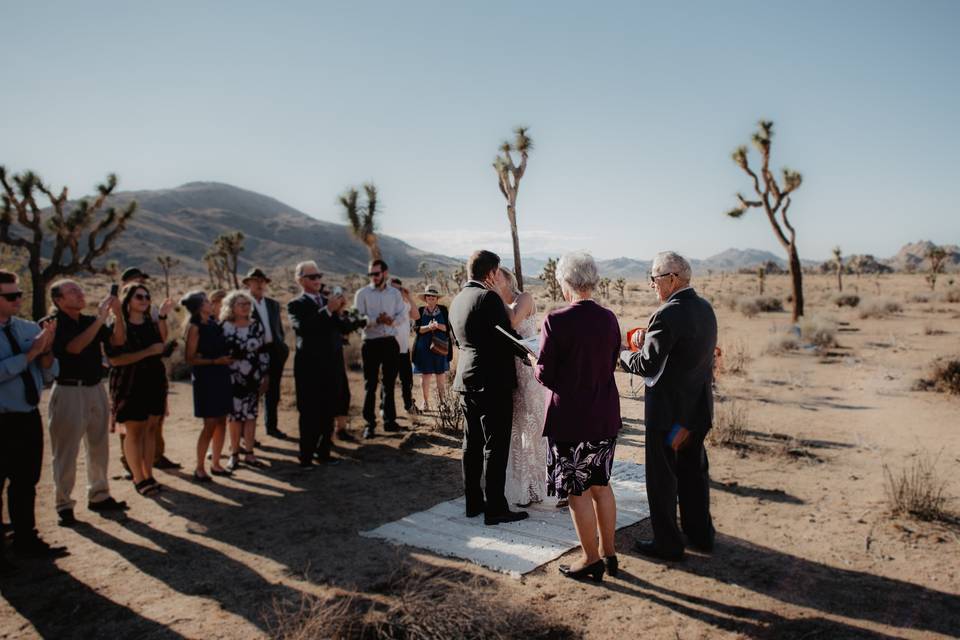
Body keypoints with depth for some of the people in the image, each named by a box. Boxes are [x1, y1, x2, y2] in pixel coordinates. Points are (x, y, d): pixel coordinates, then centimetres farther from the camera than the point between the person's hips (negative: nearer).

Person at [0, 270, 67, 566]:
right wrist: (31, 352, -22)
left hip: (30, 418, 5)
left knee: (26, 483, 17)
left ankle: (26, 539, 31)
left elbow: (49, 374, 6)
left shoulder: (30, 328, 5)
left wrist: (46, 352, -12)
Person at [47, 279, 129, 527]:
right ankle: (64, 505, 9)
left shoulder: (90, 321, 10)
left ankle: (98, 496, 24)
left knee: (99, 447, 12)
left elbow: (118, 340, 0)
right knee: (66, 451, 0)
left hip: (96, 389, 6)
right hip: (68, 392, -6)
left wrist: (117, 314, -14)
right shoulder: (53, 323, -8)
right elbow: (74, 347, -24)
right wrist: (100, 319, -25)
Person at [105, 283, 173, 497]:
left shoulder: (152, 324, 10)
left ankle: (148, 475, 15)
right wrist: (148, 352, -18)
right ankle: (138, 478, 9)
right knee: (134, 431, 1)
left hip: (154, 382, 5)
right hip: (130, 385, -5)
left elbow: (162, 347, 11)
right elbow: (114, 359, -16)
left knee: (151, 429, 7)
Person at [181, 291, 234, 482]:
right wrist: (215, 361, -19)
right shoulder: (194, 327, -10)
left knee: (221, 422, 9)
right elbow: (190, 359, -13)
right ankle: (199, 468, 7)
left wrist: (228, 359, 6)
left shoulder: (214, 323, 10)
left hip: (221, 376, 7)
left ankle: (215, 464, 20)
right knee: (210, 425, -5)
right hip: (205, 378, -7)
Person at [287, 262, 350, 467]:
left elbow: (345, 329, 6)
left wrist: (339, 311, -12)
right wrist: (328, 310, -26)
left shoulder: (329, 302, 13)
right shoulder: (296, 305, -3)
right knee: (310, 414, 1)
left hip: (333, 366, 5)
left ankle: (323, 452, 21)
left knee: (329, 413, 10)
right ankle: (306, 456, 10)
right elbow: (303, 327, -23)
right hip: (310, 367, -5)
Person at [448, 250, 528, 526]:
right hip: (493, 382, -9)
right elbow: (508, 336, -17)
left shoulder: (458, 299, 11)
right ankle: (494, 508, 5)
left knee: (472, 443, 15)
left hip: (467, 380, 9)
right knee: (495, 446, -1)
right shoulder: (489, 298, -16)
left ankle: (473, 501, 23)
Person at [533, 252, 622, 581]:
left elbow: (545, 375, -15)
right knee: (601, 484, 20)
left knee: (578, 492, 8)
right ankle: (609, 553, 30)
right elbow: (610, 365, 9)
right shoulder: (609, 319, 0)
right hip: (606, 418, 6)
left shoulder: (556, 321, -18)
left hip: (570, 420, -6)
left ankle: (591, 560, 20)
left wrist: (533, 361, 6)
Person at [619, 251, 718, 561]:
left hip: (668, 411, -8)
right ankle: (701, 534, 34)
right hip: (699, 408, 8)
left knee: (662, 477, 6)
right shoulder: (705, 308, 5)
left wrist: (620, 354, -5)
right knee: (694, 471, 21)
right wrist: (647, 343, 5)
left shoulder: (667, 315, -23)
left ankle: (667, 543, 17)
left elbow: (647, 366, -23)